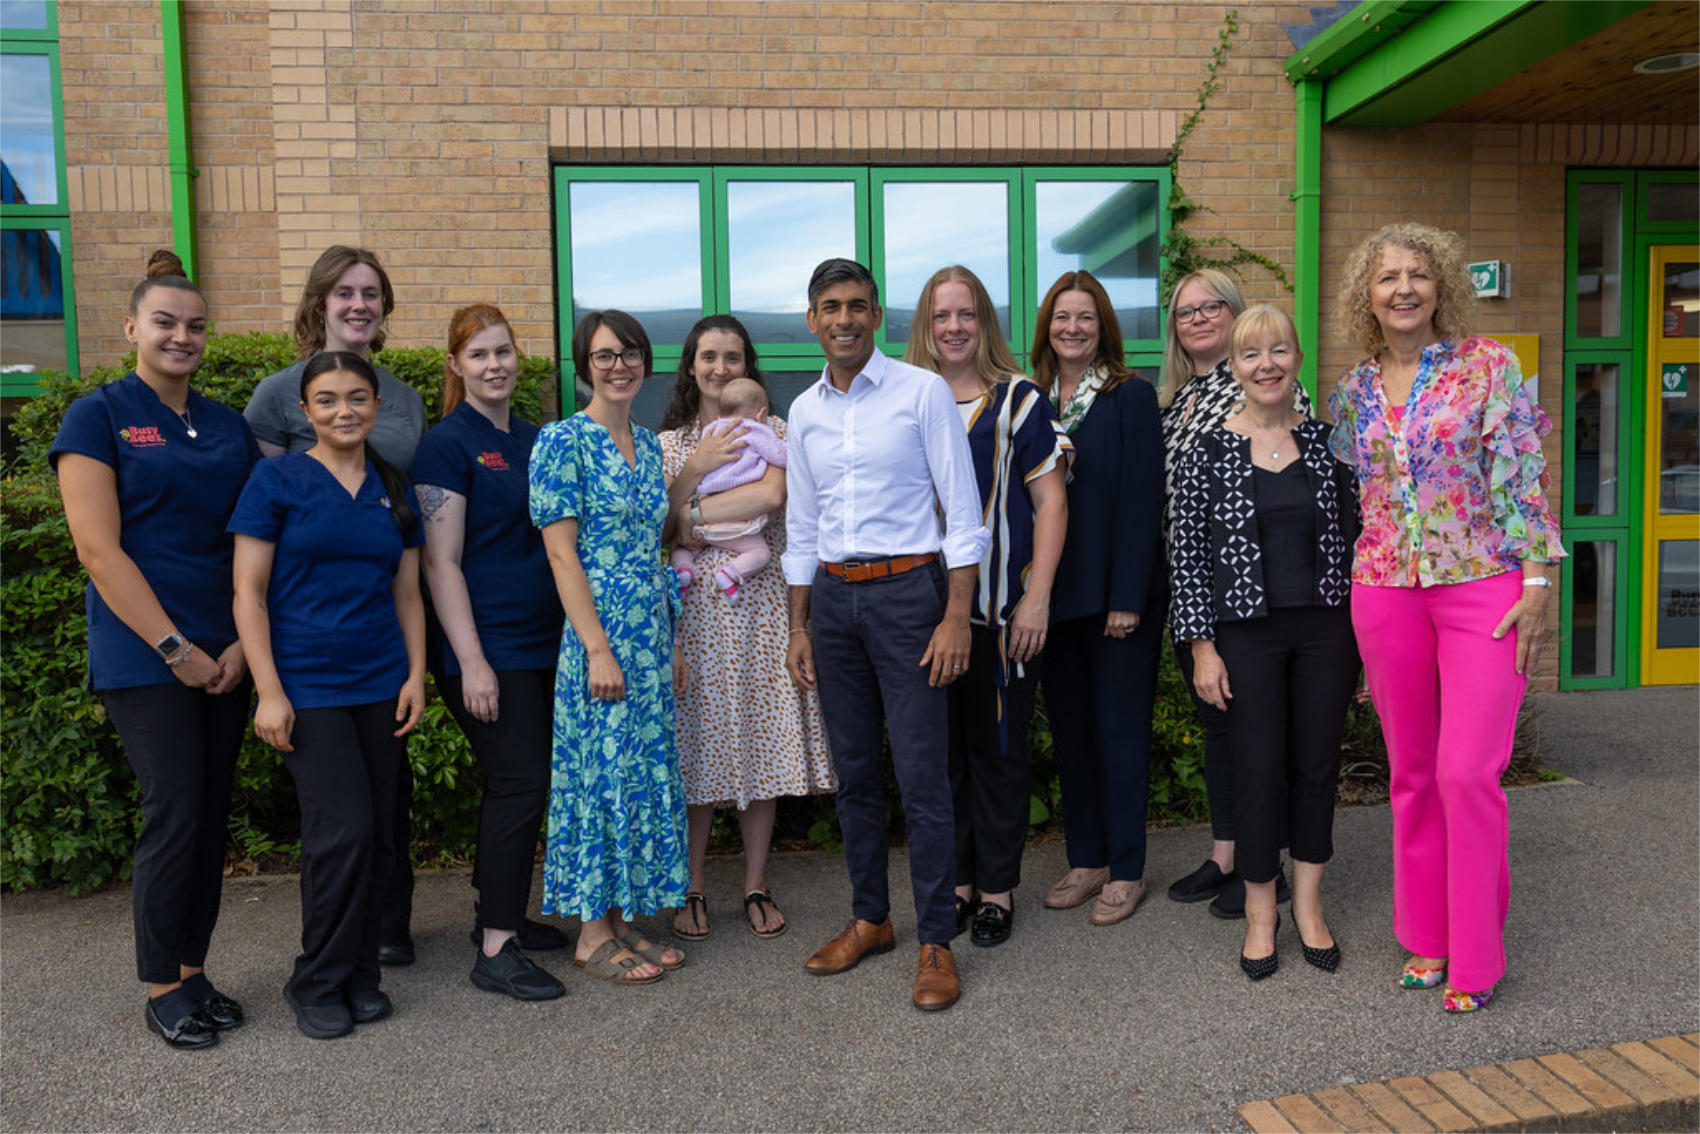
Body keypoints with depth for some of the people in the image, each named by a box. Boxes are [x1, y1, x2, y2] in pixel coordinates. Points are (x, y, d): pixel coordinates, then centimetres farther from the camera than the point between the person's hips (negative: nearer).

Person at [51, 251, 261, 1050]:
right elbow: (99, 550, -9)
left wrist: (244, 643, -1)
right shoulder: (98, 417, -1)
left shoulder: (229, 428, 13)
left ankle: (193, 971, 22)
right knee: (174, 816, -5)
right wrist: (177, 649, -13)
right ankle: (161, 990, 11)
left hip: (225, 656, 5)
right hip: (144, 657, -5)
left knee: (212, 815, 8)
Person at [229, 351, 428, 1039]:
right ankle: (318, 983, 7)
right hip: (307, 685, -4)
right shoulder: (276, 480, -2)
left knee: (377, 835, 5)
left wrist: (417, 675, 5)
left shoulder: (395, 492, 12)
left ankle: (360, 975, 22)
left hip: (381, 685, 5)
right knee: (342, 829, -12)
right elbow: (249, 593, -4)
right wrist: (268, 691, -10)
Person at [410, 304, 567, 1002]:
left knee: (515, 782, 13)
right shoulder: (448, 445, -8)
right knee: (520, 781, -9)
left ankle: (499, 914, 26)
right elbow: (441, 561, -13)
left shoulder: (533, 440, 14)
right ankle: (495, 951, 0)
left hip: (542, 642, 7)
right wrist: (471, 661, -19)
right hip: (487, 648, -7)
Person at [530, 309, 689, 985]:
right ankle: (592, 936, 12)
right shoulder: (564, 440, -9)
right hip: (600, 634, -8)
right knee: (602, 772, -1)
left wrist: (671, 643, 15)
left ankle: (622, 921, 23)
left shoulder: (646, 444, 13)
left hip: (652, 634, 8)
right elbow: (561, 552, -14)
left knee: (643, 771, 11)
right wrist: (599, 648, -19)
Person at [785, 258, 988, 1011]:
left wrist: (957, 616, -13)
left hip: (906, 589, -5)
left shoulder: (922, 392, -4)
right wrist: (799, 628, 13)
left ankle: (937, 941, 8)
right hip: (833, 596, 5)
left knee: (921, 776, -4)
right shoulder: (804, 412, 11)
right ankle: (869, 920, 27)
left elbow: (962, 511, -7)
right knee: (854, 772, 12)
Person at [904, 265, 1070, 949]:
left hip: (1000, 609, -3)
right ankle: (957, 881, 23)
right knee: (941, 747, 9)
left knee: (997, 749, 5)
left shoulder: (1016, 399, 0)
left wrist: (1037, 597, -10)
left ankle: (998, 889, 19)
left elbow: (1051, 500, -3)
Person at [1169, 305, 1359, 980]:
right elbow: (1186, 554, -4)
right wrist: (1202, 646, -8)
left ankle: (1308, 904, 26)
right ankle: (1260, 912, 21)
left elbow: (1351, 534, 9)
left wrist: (1362, 630, 6)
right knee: (1258, 771, 4)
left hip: (1325, 628, 3)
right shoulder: (1207, 453, -3)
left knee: (1318, 766, 9)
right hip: (1246, 635, -2)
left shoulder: (1327, 442, 5)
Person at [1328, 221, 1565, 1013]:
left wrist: (1537, 581, -11)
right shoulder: (1353, 390, 8)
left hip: (1482, 589, -4)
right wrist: (1351, 597, 14)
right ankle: (1428, 936, 24)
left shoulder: (1488, 366, -2)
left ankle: (1476, 959, 8)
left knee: (1468, 774, -7)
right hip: (1385, 593, 4)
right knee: (1412, 775, 10)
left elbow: (1524, 478, -5)